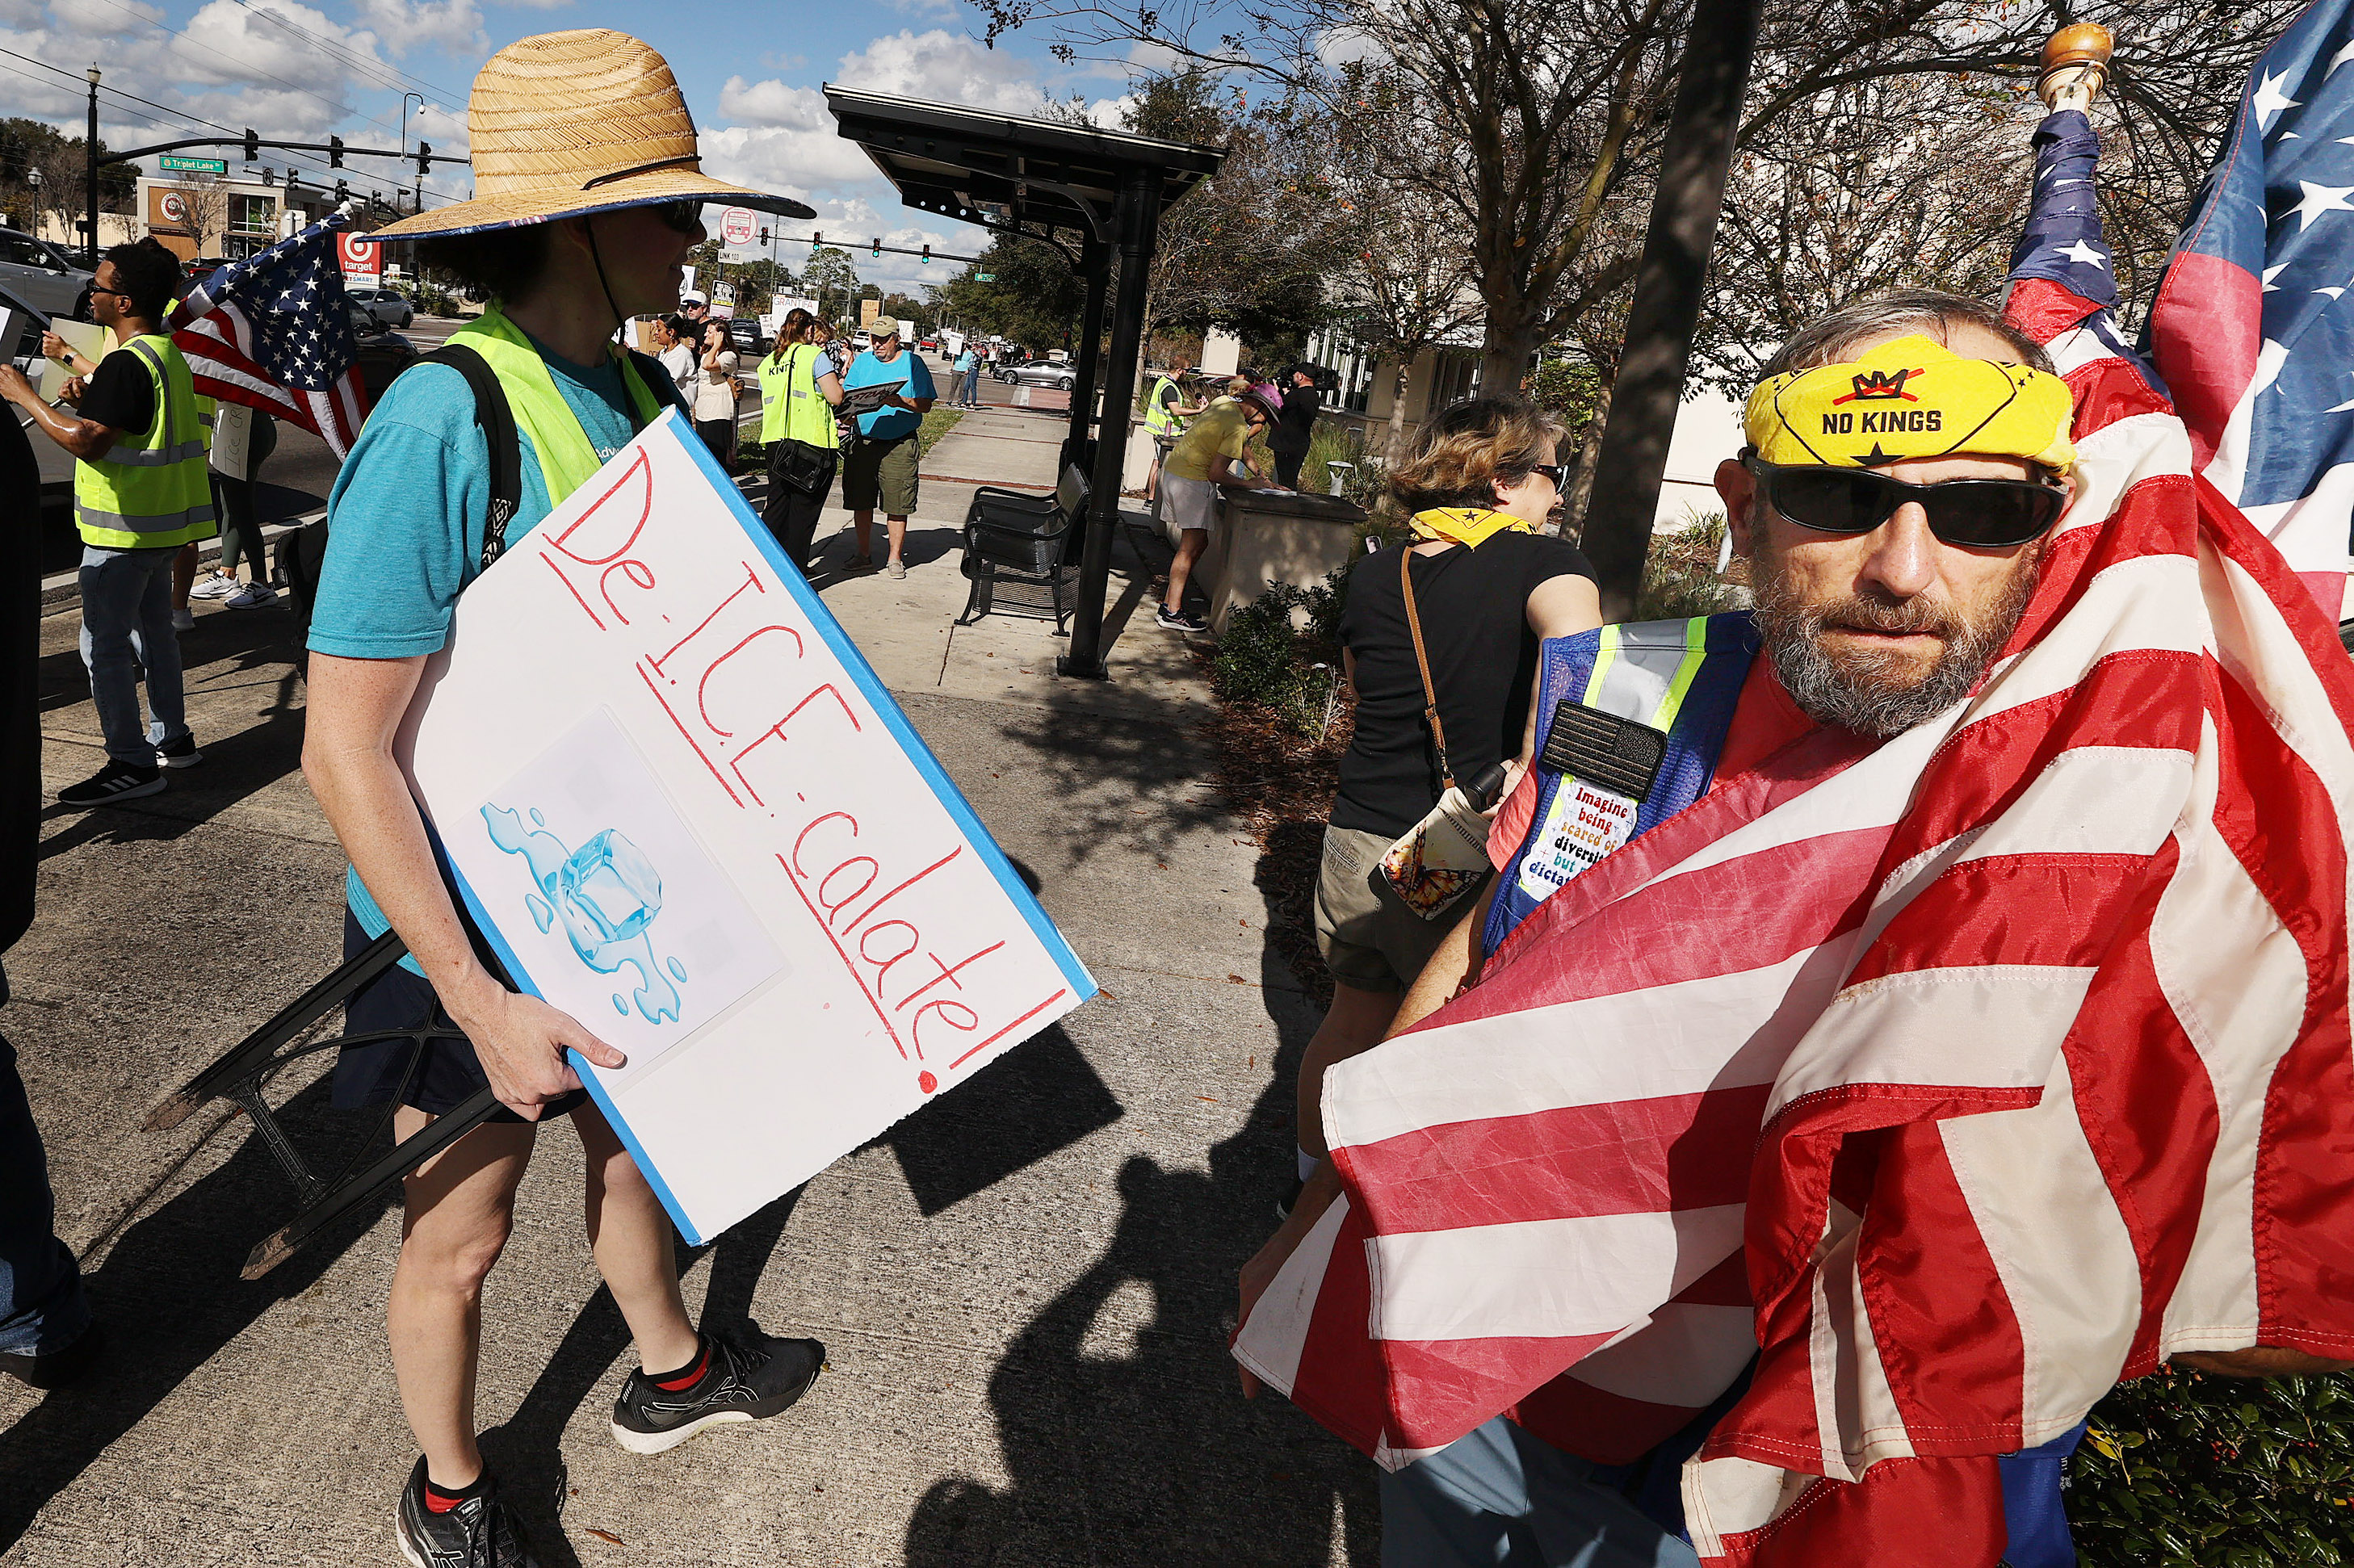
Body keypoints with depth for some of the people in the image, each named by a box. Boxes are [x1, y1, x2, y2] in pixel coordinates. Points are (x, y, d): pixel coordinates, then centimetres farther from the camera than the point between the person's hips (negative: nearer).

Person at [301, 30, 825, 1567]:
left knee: (634, 1141, 25)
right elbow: (344, 751, -26)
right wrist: (482, 1005, -27)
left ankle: (672, 1375, 51)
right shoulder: (448, 418, -26)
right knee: (460, 1237, 14)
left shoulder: (643, 393, -2)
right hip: (472, 921, -7)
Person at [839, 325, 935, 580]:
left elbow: (925, 405, -3)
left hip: (900, 445, -3)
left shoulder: (912, 363, 2)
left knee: (897, 505, -1)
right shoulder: (862, 361, 12)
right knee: (860, 501, 6)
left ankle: (895, 559, 11)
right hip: (863, 442, 3)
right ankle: (862, 554, 20)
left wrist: (900, 402, -21)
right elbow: (846, 395, 9)